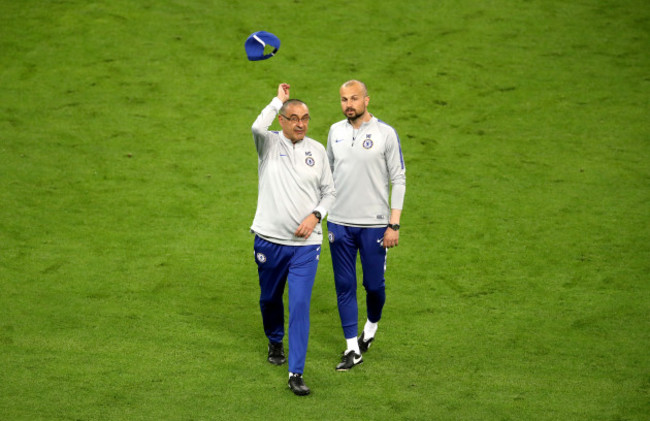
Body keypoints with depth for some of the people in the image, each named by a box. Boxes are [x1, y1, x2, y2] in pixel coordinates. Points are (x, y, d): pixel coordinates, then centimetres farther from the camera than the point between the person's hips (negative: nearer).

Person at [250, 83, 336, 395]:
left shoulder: (317, 150, 6)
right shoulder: (269, 144, -2)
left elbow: (329, 191, 12)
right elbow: (257, 127, -27)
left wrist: (315, 216, -6)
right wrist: (279, 100, -14)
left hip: (306, 243, 0)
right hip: (270, 238, 0)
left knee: (300, 305, -9)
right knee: (270, 298, 17)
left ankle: (295, 373, -7)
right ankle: (275, 343, 47)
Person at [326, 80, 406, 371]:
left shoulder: (386, 133, -5)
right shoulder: (335, 131, 7)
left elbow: (398, 180, -4)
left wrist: (394, 225, -9)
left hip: (374, 224, -3)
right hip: (339, 223, 3)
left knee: (374, 284, 3)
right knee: (344, 285, 3)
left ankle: (371, 326, 34)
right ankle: (352, 349, 11)